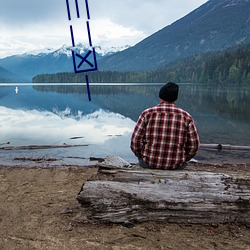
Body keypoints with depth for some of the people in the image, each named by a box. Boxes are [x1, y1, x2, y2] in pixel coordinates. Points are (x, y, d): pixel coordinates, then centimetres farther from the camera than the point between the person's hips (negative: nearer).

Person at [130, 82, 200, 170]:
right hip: (176, 166, 1)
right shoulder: (186, 117, -4)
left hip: (149, 163, 0)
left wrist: (143, 156, 10)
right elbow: (193, 146, -2)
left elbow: (135, 142, -8)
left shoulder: (147, 114, -7)